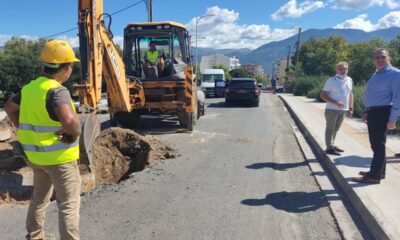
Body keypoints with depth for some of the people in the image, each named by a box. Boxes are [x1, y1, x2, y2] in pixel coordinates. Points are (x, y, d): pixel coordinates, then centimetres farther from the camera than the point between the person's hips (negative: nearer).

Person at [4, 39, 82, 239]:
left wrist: (25, 129, 14)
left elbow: (9, 107, 19)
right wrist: (75, 133, -19)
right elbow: (69, 119, -39)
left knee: (39, 197, 26)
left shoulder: (30, 88, 4)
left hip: (35, 154, 9)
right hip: (59, 156, -9)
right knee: (68, 204, 2)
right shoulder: (57, 91, -22)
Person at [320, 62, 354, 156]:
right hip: (332, 109, -6)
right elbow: (322, 95, -12)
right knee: (330, 128, 2)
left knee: (336, 129, 16)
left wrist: (350, 108, 13)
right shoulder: (331, 81, -10)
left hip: (343, 110, 6)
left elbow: (350, 94, 17)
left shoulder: (349, 80, 7)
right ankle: (330, 148, 8)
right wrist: (336, 103, -22)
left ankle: (332, 145, 29)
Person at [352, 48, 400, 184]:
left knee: (378, 144, -6)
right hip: (372, 112, 9)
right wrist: (365, 112, 19)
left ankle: (374, 176, -1)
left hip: (382, 112, -9)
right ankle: (379, 171, 27)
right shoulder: (375, 75, 16)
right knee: (375, 143, 15)